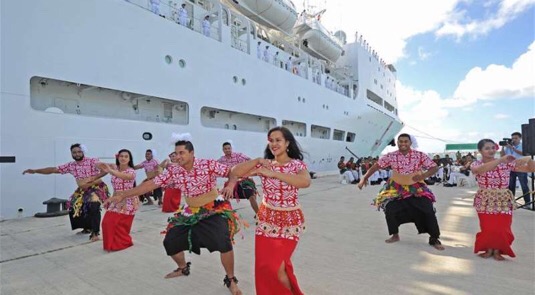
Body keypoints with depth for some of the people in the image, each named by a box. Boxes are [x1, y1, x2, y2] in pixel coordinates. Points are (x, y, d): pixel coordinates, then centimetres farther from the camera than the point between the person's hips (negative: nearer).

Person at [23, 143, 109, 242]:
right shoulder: (70, 165, 3)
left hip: (96, 188, -7)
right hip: (82, 190, 7)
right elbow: (53, 169, 5)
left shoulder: (93, 161, -14)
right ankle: (87, 228, 33)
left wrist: (93, 178, -30)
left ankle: (95, 233, -19)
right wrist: (34, 171, -1)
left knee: (93, 207, -28)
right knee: (74, 208, 12)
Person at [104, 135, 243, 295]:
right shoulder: (173, 171, -7)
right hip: (190, 212, 5)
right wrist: (123, 194, -11)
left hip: (214, 209, -5)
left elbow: (233, 172, -16)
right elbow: (151, 184, -8)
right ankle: (183, 268, 39)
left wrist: (230, 185, -37)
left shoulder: (208, 165, -18)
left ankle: (230, 280, 2)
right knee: (170, 242, 7)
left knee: (224, 242, -23)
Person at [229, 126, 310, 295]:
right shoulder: (264, 164, -2)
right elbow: (235, 172, -8)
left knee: (276, 266, -2)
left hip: (290, 221, -3)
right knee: (264, 265, 7)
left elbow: (305, 182, -32)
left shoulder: (297, 165, -9)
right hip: (266, 219, 3)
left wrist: (273, 173, -35)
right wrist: (257, 161, -19)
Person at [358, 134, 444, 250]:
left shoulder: (420, 155, -10)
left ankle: (434, 239, 13)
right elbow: (376, 166, -6)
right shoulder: (391, 156, -9)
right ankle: (395, 235, 12)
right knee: (390, 209, -12)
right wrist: (364, 178, -12)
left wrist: (423, 175, -27)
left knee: (428, 211, -8)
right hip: (396, 188, 1)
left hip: (416, 188, 0)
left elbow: (435, 168, -7)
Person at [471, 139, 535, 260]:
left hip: (504, 201, 2)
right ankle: (488, 249, 28)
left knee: (502, 229, 1)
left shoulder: (507, 163, -3)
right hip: (485, 201, -1)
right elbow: (480, 170, -32)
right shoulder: (476, 164, -7)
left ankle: (497, 250, 26)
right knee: (487, 228, 2)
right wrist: (500, 160, -38)